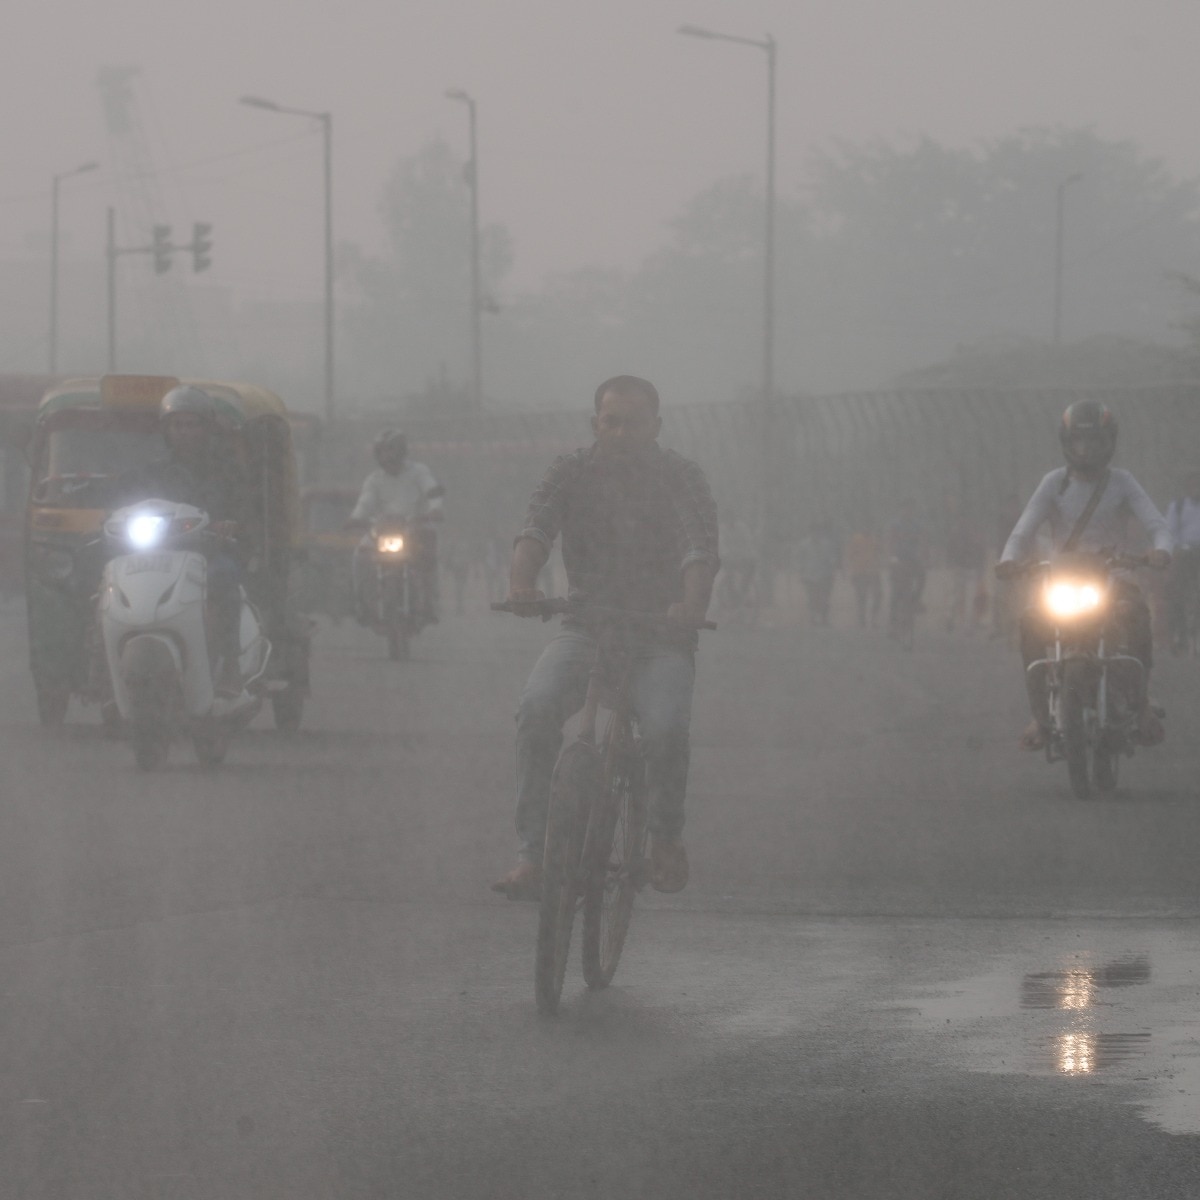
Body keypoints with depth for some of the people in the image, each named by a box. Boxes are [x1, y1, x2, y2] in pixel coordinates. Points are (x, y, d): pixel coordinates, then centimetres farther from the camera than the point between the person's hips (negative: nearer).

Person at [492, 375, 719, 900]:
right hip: (586, 628, 1)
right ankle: (531, 853, -22)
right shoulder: (572, 472, 2)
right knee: (537, 708, -28)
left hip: (660, 638, -1)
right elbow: (537, 526, -15)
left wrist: (693, 601, -41)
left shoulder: (682, 478, -3)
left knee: (666, 727, -29)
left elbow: (700, 546, -19)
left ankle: (666, 836, 1)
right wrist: (521, 579, -38)